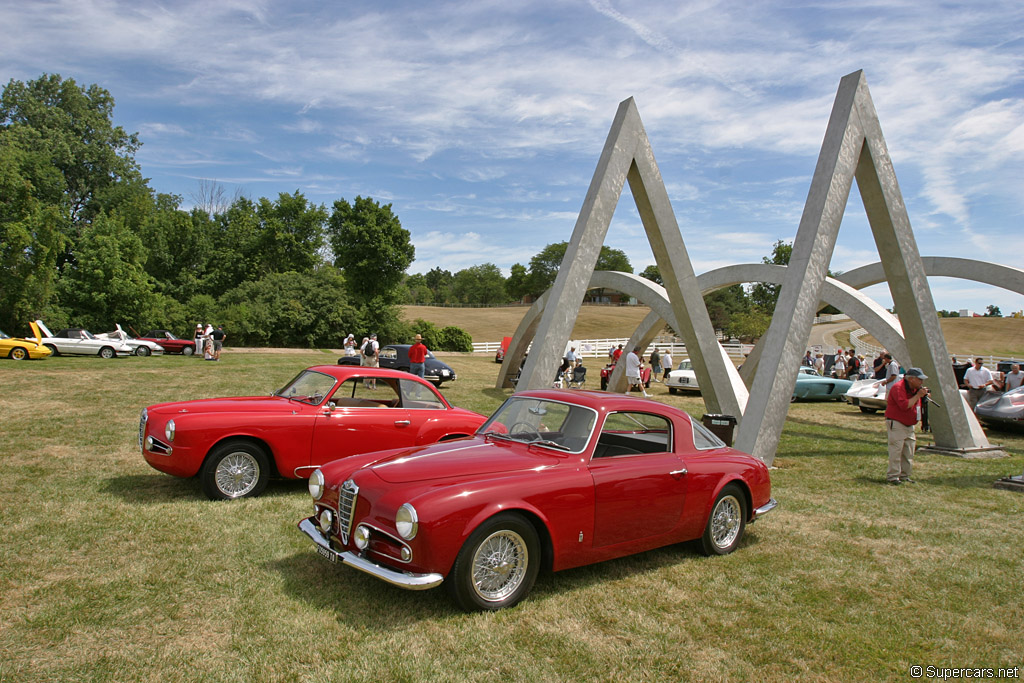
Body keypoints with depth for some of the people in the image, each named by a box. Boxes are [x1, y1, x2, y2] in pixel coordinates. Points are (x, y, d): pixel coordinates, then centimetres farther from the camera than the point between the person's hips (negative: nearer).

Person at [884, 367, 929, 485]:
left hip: (909, 425, 9)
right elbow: (904, 405, -27)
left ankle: (904, 476, 19)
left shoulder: (915, 388, 11)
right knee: (896, 451, -10)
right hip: (896, 423, -9)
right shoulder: (898, 387, -17)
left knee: (909, 453, 10)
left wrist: (924, 397, 1)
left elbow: (917, 405, 19)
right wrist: (918, 395, -20)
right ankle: (892, 476, -6)